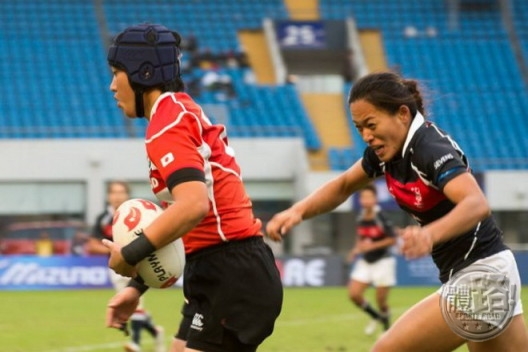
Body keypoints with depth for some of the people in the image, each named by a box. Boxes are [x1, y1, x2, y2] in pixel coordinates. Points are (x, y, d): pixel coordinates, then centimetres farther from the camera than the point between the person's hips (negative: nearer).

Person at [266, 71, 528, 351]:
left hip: (477, 275, -9)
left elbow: (477, 204, -39)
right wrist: (298, 211, 1)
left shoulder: (431, 148, -23)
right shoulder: (388, 151, 3)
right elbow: (344, 185, 19)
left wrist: (430, 234, -57)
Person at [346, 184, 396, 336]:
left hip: (382, 261, -6)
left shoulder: (381, 218, -18)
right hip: (365, 261, 6)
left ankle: (387, 328, 23)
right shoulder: (361, 218, 1)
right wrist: (357, 249, 0)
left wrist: (373, 245, -22)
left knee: (381, 300, -3)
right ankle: (376, 317, 21)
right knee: (354, 294, -5)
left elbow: (392, 240, -15)